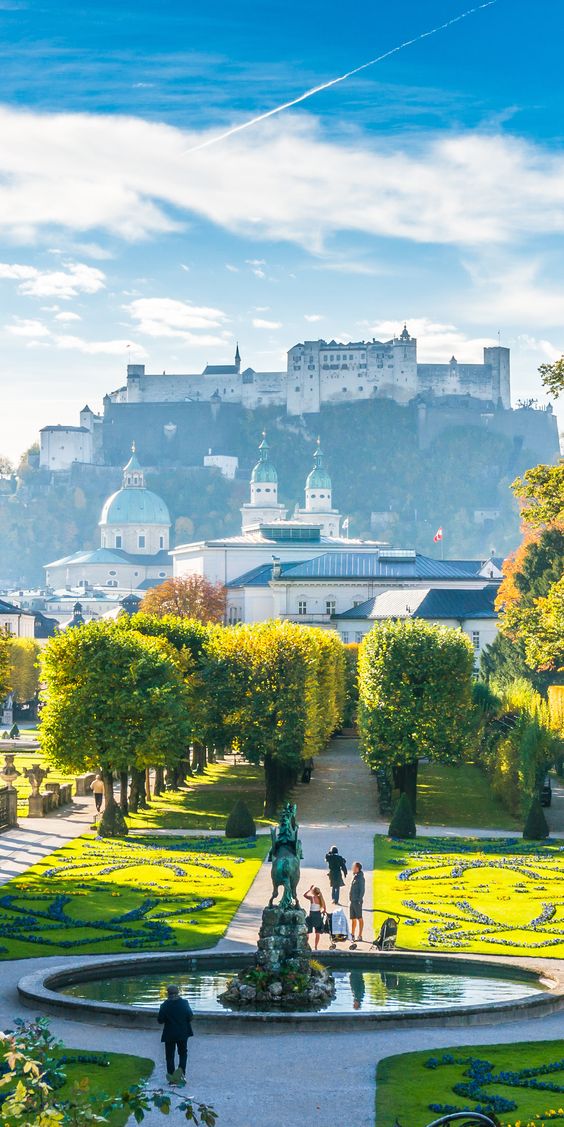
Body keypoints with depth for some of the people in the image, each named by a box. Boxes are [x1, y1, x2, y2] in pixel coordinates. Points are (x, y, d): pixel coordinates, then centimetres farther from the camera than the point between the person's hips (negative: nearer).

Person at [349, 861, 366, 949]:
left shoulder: (360, 878, -11)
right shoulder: (354, 877, 16)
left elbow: (362, 890, -15)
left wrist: (360, 900, -19)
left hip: (357, 901, -9)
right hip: (352, 901, 9)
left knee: (359, 918, -5)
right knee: (353, 919, 12)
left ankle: (360, 936, -4)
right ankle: (353, 935, 17)